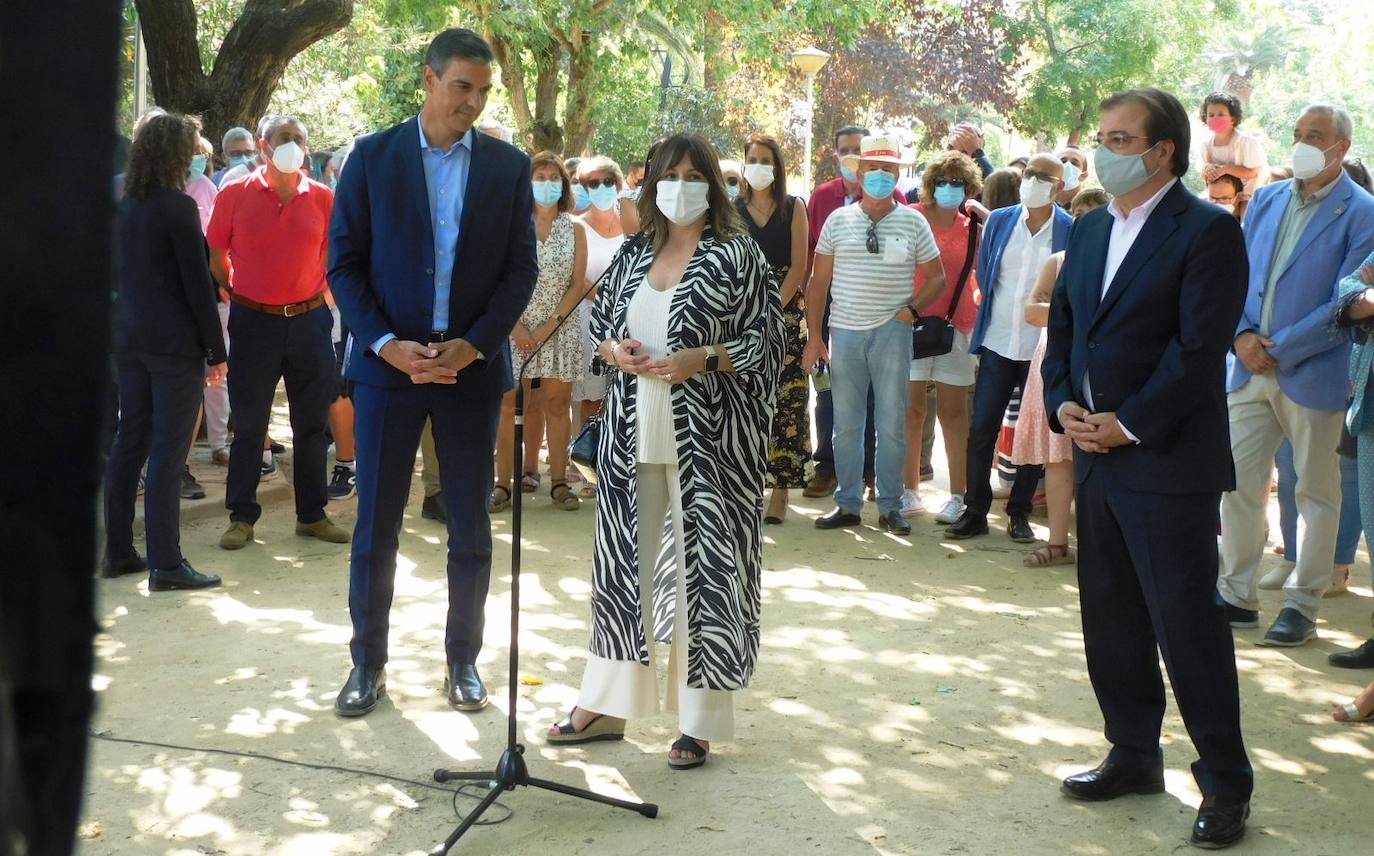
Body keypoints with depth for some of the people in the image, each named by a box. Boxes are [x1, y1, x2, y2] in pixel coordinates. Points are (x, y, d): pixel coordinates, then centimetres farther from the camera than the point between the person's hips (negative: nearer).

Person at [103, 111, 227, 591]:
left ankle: (118, 551, 18)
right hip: (175, 342, -7)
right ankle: (165, 565, -4)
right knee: (167, 451, -6)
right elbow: (197, 284, -13)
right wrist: (216, 349, -8)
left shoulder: (123, 205, 10)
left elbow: (122, 273, 15)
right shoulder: (178, 207, -12)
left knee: (129, 442, 12)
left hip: (130, 337, 8)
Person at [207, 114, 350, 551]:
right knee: (248, 424, 5)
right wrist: (241, 296, 4)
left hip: (309, 320, 2)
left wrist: (316, 295, 2)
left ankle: (312, 514, 19)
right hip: (253, 322, -2)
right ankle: (241, 517, 14)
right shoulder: (234, 196, -2)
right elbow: (215, 256, 5)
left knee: (312, 422, 9)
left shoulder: (322, 198, 2)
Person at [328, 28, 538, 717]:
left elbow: (521, 269, 2)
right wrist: (385, 344, -13)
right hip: (388, 359, -1)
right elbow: (344, 264, 0)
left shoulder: (509, 166, 3)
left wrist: (473, 345, -11)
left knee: (470, 525, 7)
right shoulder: (373, 156, 1)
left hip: (473, 365, 1)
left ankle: (463, 660, 19)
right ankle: (368, 663, 15)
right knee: (376, 523, 3)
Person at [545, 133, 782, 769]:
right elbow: (599, 323, 18)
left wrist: (699, 360, -19)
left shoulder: (736, 256, -3)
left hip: (706, 440, -5)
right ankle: (605, 705, 22)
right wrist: (614, 350, -4)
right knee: (625, 560, 10)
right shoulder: (633, 253, 12)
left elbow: (767, 341, -6)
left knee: (701, 565, -1)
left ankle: (698, 722, 10)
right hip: (634, 435, 5)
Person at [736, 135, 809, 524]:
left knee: (786, 402, -5)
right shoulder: (734, 209, 10)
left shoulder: (793, 208, 5)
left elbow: (798, 266, -1)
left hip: (785, 313, -1)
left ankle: (781, 490, -2)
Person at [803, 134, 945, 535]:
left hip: (891, 333, -1)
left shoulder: (913, 223, 3)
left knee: (891, 424, 4)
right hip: (845, 332, 1)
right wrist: (814, 336, 0)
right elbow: (819, 281, 6)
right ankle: (848, 504, 17)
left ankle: (890, 506, 14)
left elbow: (936, 277, 9)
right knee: (846, 424, 7)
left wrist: (912, 309, -7)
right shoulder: (838, 221, 5)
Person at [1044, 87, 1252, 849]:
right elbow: (1061, 325, 15)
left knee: (1187, 622, -3)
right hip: (1096, 454, 8)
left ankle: (1225, 785, 9)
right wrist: (1064, 404, -1)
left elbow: (1199, 348, -17)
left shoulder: (1207, 231, -10)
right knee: (1110, 617, 14)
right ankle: (1134, 756, 28)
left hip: (1168, 461, -7)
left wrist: (1129, 426, -17)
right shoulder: (1090, 228, 13)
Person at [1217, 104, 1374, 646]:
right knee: (1237, 483, 6)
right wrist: (1242, 335, -6)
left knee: (1316, 493, 6)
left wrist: (1279, 349, -15)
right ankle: (1237, 596, 17)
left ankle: (1302, 605, 15)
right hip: (1248, 371, 5)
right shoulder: (1265, 201, 11)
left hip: (1312, 373, -5)